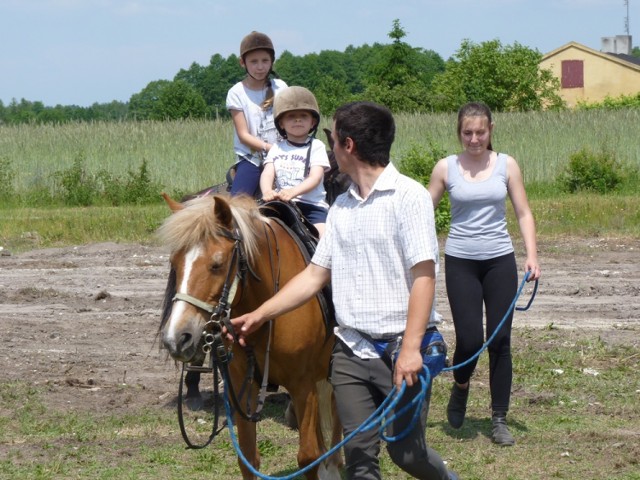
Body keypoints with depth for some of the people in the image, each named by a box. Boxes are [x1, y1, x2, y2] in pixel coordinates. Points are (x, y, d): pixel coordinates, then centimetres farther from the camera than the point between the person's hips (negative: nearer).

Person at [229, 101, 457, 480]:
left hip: (400, 349, -6)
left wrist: (411, 348, -22)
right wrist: (260, 315, 11)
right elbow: (314, 275, 16)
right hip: (351, 350, 6)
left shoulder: (409, 196, -9)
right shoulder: (342, 207, 11)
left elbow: (423, 276, -15)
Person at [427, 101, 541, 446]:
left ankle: (499, 420, 9)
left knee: (500, 340, -1)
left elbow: (523, 214, 4)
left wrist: (532, 256, -6)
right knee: (469, 340, -7)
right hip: (460, 262, -1)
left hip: (499, 260, 1)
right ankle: (460, 387, 26)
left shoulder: (506, 166, 2)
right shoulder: (446, 168, 0)